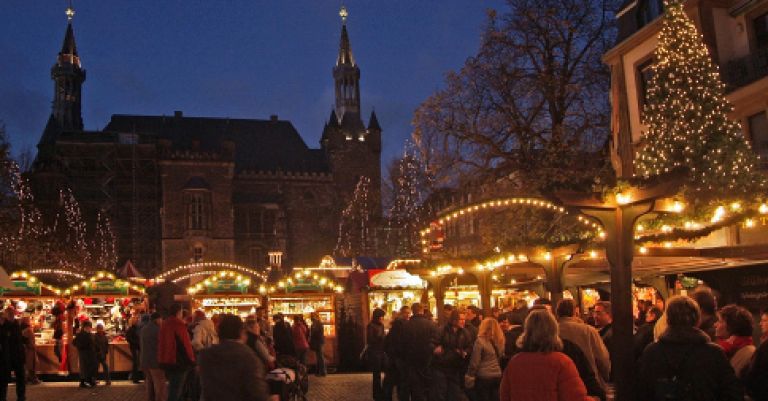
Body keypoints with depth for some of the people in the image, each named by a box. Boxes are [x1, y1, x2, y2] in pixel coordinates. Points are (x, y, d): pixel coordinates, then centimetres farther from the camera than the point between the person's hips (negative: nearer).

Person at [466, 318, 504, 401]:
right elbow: (501, 358, 12)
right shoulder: (499, 341, 3)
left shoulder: (480, 341, -13)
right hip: (497, 376, 5)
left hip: (484, 377, -5)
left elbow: (474, 362, -11)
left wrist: (470, 374, -1)